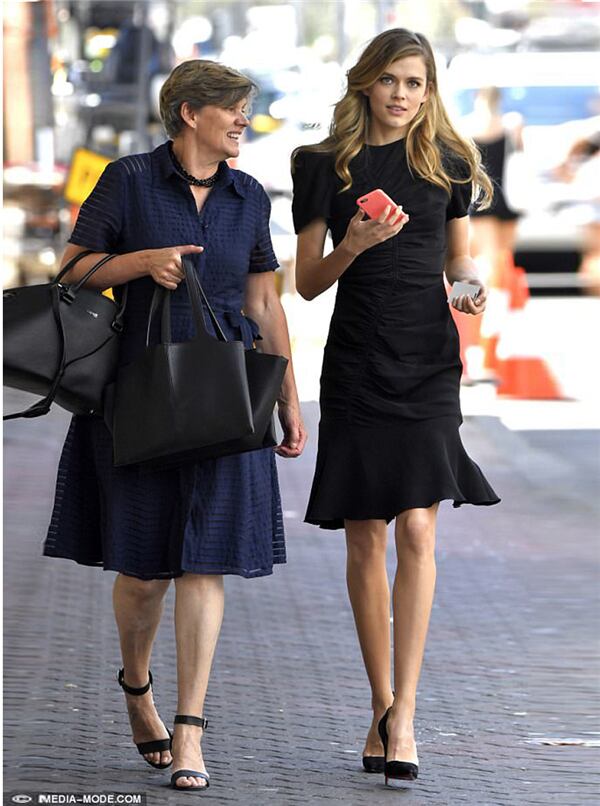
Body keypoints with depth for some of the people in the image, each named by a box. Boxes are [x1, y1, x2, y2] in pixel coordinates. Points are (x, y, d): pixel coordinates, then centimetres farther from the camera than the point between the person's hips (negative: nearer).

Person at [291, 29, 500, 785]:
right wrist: (351, 247, -15)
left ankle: (402, 713, -14)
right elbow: (307, 281, 4)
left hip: (428, 362, 0)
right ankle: (382, 704, 16)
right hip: (355, 366, 0)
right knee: (365, 540, 4)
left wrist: (471, 287, -4)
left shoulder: (447, 162, 7)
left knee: (416, 531, -13)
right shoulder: (328, 166, 3)